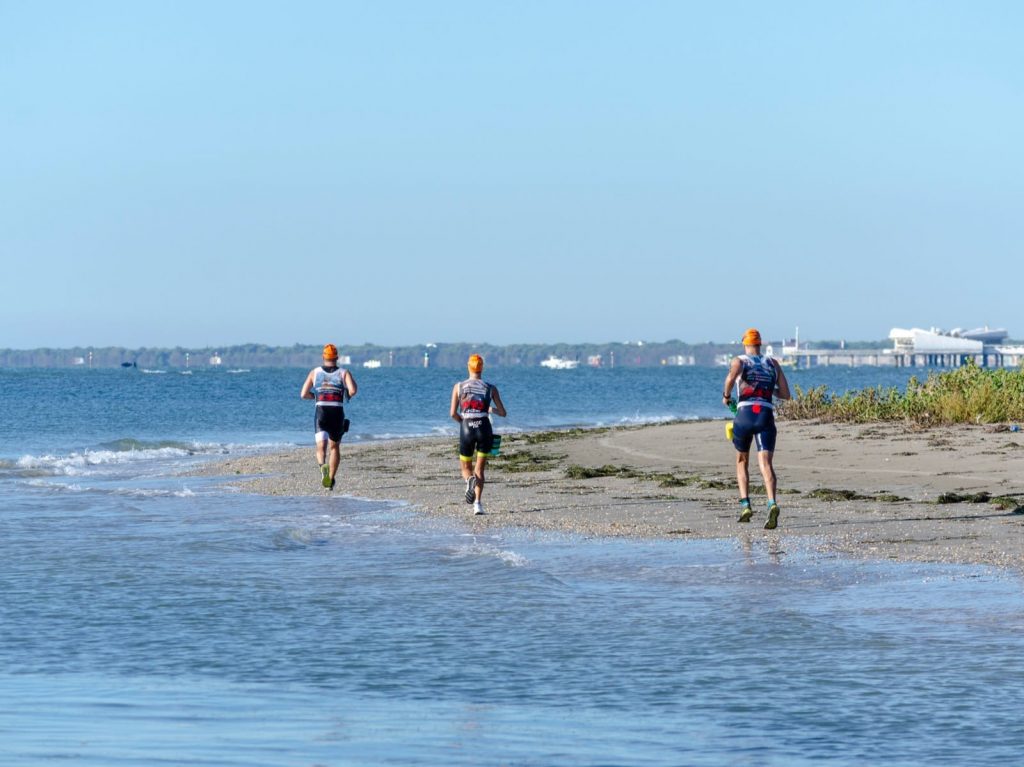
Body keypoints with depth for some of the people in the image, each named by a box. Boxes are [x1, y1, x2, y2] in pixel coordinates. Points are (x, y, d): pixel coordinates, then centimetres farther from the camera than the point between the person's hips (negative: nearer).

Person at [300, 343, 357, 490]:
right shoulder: (344, 373, 6)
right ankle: (331, 481, 22)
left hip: (321, 412, -1)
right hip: (338, 413, 1)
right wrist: (349, 395, 12)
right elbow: (353, 390, -12)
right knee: (335, 447, 20)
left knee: (321, 447, -11)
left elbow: (303, 394, 5)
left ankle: (323, 466, -44)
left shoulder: (315, 372, 9)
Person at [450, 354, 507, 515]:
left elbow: (453, 413, -2)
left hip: (466, 429, 0)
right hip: (484, 428, 0)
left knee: (465, 468, 15)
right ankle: (477, 503, -10)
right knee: (479, 470, 7)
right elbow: (503, 413, 7)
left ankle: (469, 481, -21)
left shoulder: (459, 386, 5)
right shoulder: (490, 388, 5)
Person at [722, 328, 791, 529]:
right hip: (766, 415, 1)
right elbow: (785, 394, 18)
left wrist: (726, 395, 2)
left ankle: (745, 505, 7)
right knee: (766, 464, -11)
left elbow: (731, 377, -16)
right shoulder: (773, 364, 18)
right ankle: (772, 504, -35)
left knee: (742, 462, 20)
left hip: (745, 414, -1)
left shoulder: (739, 361, 8)